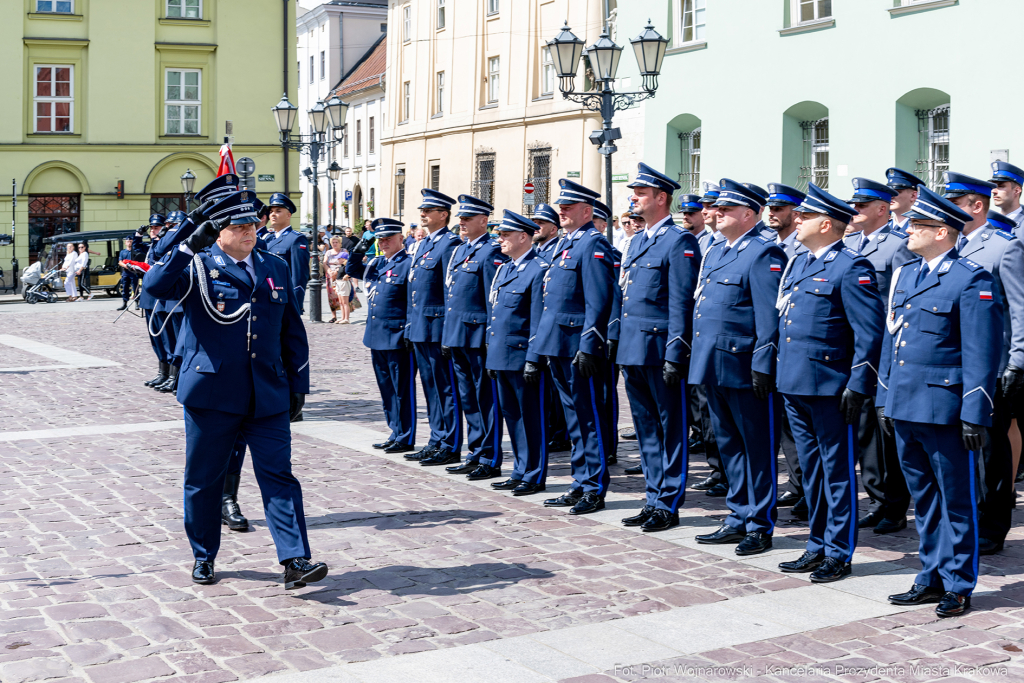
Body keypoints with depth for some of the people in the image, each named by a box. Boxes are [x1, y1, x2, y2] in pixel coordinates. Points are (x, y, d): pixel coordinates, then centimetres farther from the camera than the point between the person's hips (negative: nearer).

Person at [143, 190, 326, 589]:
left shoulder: (275, 268, 12)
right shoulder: (198, 266, -1)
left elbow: (292, 332, 16)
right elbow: (155, 286, -20)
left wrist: (298, 384, 13)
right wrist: (189, 247, -29)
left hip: (267, 395, 2)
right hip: (211, 392, -2)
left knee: (278, 476, -5)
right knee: (203, 479, 9)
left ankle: (295, 561, -7)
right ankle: (204, 557, 25)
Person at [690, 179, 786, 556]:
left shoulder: (764, 253, -11)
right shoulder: (715, 250, 16)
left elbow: (769, 316, -16)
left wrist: (763, 365, -20)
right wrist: (697, 355, 18)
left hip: (743, 368, -9)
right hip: (714, 366, 9)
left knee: (757, 448, 1)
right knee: (729, 444, 15)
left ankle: (760, 526, 9)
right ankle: (737, 520, 25)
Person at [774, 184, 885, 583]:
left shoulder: (851, 268, -11)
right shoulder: (798, 263, 15)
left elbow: (870, 331, -15)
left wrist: (858, 386, -17)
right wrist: (781, 375, 18)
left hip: (829, 387, -8)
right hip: (794, 385, 9)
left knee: (838, 471, 2)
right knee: (810, 470, 16)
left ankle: (839, 554, 10)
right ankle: (817, 547, 26)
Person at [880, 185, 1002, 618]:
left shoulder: (972, 281, -9)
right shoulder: (905, 275, 13)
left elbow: (981, 354, -12)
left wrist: (975, 415, -15)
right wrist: (884, 398, 16)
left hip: (943, 408, -7)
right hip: (904, 407, 7)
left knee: (956, 500, 4)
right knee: (923, 499, 16)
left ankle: (958, 587, 14)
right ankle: (932, 578, 27)